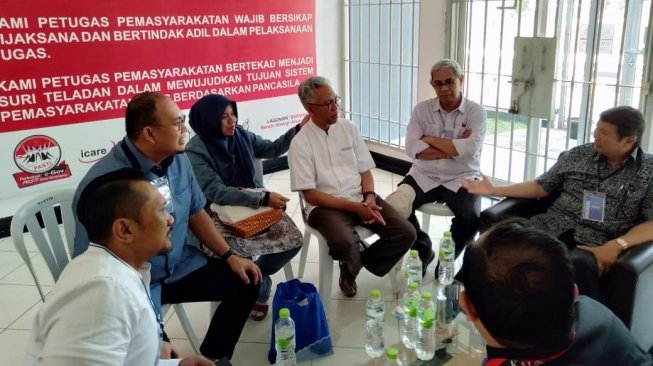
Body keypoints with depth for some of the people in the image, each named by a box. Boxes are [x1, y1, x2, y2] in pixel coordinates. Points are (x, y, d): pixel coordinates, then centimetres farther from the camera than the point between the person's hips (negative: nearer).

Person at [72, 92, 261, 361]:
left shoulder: (177, 159, -4)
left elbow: (195, 212, 12)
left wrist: (229, 256, 4)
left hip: (179, 266, 7)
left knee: (244, 283, 4)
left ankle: (212, 358, 22)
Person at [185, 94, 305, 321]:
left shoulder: (241, 135, 3)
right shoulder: (195, 152, -13)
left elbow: (272, 149, 18)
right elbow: (217, 192, -22)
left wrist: (299, 129, 7)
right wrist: (264, 198, -26)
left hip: (256, 204, 6)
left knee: (293, 241, -12)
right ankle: (260, 286, 8)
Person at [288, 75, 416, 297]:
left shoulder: (349, 128, 7)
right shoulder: (300, 143, -7)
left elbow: (365, 170, 10)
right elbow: (310, 194, -11)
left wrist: (369, 198, -12)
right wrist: (354, 207, -17)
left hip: (361, 198, 5)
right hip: (326, 205, -5)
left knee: (405, 233, -14)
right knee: (345, 243, -36)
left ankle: (353, 265, 7)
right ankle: (352, 265, 4)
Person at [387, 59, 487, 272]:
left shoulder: (476, 112, 0)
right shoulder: (422, 109, 3)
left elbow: (469, 149, -17)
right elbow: (412, 149, -10)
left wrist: (430, 139, -10)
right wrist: (455, 147, -13)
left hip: (461, 179, -1)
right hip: (424, 177, 2)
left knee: (471, 218, -29)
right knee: (392, 208, -23)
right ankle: (423, 249, 6)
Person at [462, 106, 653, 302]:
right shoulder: (577, 155, 14)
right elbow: (541, 186, 18)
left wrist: (616, 245, -20)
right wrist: (494, 190, 12)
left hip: (597, 242, -3)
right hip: (555, 228, 3)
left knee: (578, 266, -40)